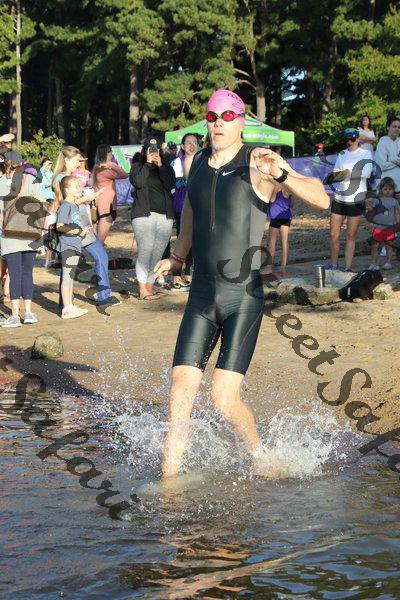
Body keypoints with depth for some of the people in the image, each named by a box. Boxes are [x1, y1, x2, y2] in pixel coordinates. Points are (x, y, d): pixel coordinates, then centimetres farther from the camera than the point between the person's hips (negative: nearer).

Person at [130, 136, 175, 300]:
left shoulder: (166, 167, 17)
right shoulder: (138, 167, 10)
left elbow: (171, 184, -2)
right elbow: (138, 182, -11)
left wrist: (160, 166, -7)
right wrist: (148, 163, -8)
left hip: (165, 216, 4)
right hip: (144, 215, -4)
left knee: (157, 253, 3)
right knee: (145, 252, -11)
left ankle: (150, 287, 11)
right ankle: (142, 290, -9)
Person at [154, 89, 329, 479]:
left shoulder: (257, 163, -8)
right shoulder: (199, 162, 9)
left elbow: (321, 199, -18)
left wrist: (281, 174, -35)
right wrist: (178, 255, 43)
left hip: (244, 297, -5)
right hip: (201, 297, 5)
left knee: (224, 399, -10)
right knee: (180, 395, -2)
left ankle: (260, 458, 17)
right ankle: (168, 480, 8)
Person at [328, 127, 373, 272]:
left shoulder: (365, 154, 1)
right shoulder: (341, 154, 14)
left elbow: (367, 173, -12)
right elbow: (335, 174, 10)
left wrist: (348, 173, -20)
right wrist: (336, 175, -13)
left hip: (356, 200, -4)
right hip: (339, 199, 4)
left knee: (351, 236, -1)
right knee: (334, 234, 1)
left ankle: (348, 268, 4)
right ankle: (333, 265, 14)